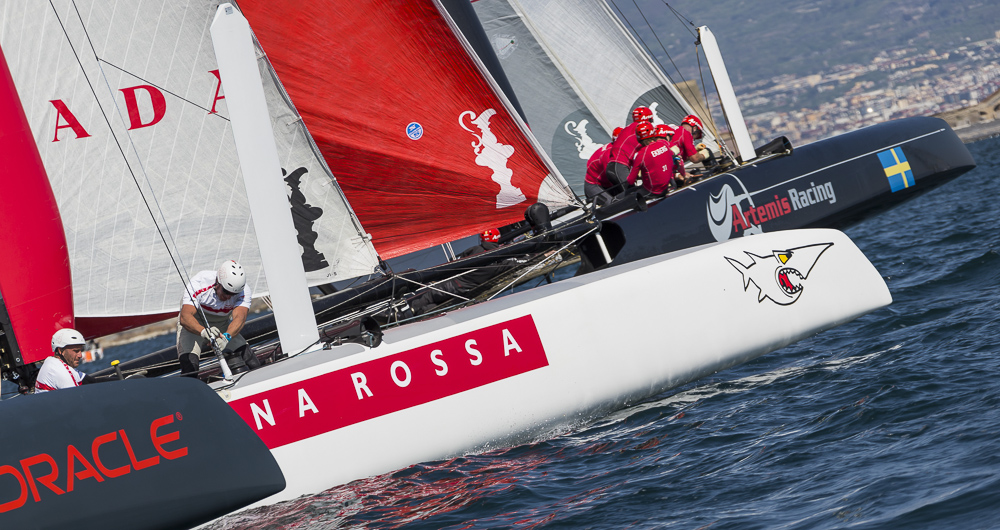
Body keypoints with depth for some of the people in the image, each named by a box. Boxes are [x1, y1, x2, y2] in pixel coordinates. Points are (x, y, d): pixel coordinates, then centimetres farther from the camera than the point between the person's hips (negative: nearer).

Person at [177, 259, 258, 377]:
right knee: (189, 366, -26)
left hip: (223, 327, 3)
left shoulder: (243, 291, -25)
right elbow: (185, 317, -44)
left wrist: (226, 337, -61)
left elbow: (239, 318, -41)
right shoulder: (198, 284, -33)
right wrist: (204, 332, -64)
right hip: (194, 324, -3)